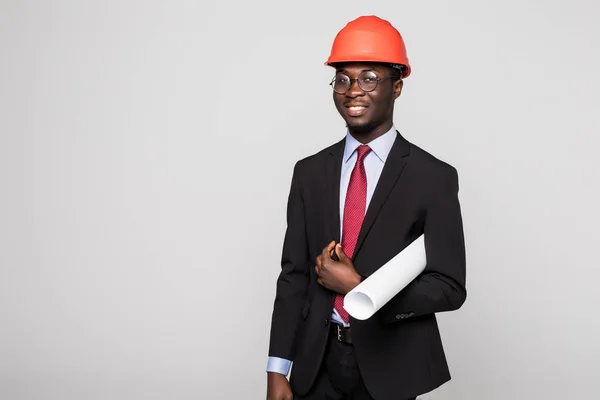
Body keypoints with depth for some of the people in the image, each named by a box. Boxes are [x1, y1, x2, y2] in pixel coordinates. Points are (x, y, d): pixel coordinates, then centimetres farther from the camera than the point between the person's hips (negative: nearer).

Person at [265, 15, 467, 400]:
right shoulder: (310, 172, 2)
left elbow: (449, 287, -8)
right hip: (316, 361, 3)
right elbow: (293, 274, 2)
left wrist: (360, 288, -16)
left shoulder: (433, 177, -8)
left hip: (389, 363, -2)